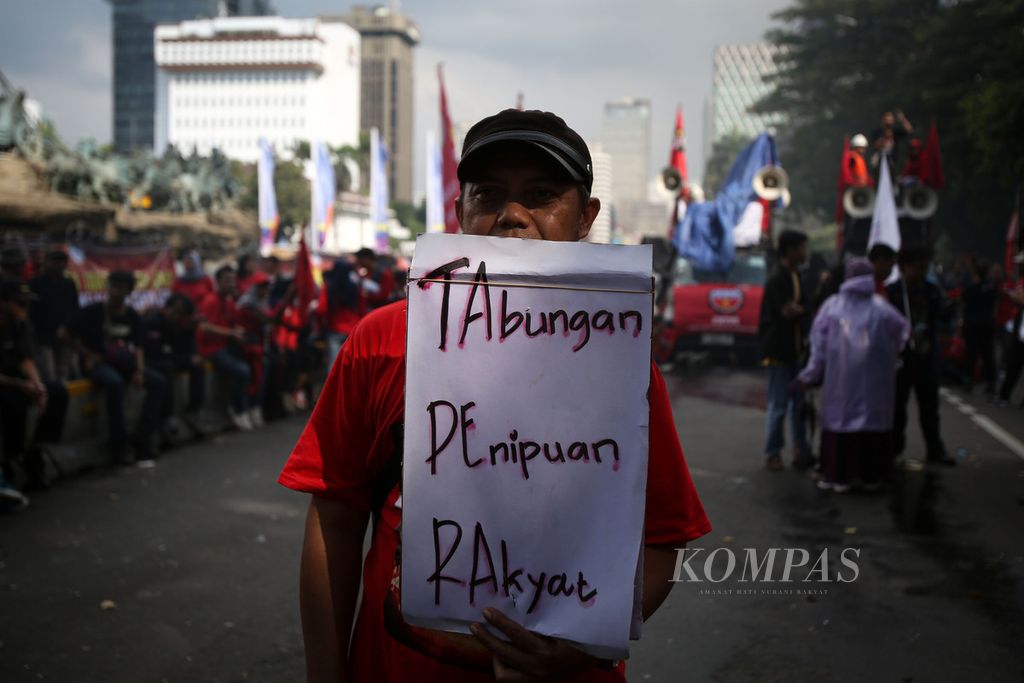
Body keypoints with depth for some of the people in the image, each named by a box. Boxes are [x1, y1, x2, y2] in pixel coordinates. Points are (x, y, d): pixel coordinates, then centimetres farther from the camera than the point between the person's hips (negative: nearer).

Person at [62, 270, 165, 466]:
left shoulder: (132, 316, 6)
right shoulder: (93, 311, -6)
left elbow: (137, 347, 6)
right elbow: (65, 334, -2)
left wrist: (139, 371, -11)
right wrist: (88, 354, -8)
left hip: (122, 362, 5)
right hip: (97, 363, -5)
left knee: (157, 381, -16)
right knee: (115, 382, -37)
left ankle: (144, 438, -14)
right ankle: (118, 445, -28)